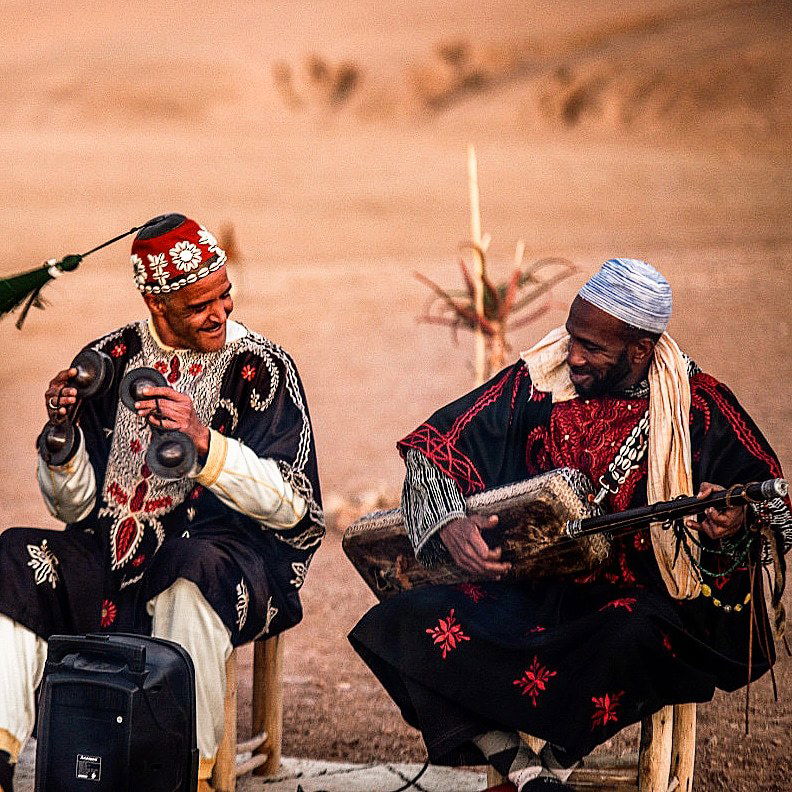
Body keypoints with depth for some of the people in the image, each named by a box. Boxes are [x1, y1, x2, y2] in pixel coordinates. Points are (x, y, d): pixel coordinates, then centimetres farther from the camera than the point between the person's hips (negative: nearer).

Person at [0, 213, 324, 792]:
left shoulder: (262, 368, 0)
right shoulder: (110, 360, 11)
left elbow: (291, 505, -10)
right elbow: (75, 507, 12)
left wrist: (202, 441, -24)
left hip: (232, 553, -4)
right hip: (115, 559, 4)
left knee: (192, 568, -37)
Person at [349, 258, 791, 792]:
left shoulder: (696, 404, -4)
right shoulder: (536, 381, 1)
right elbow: (433, 448, 3)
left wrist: (736, 522, -23)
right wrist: (448, 523, -17)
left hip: (642, 600, -3)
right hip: (529, 594, 3)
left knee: (636, 638, -41)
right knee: (408, 624, -22)